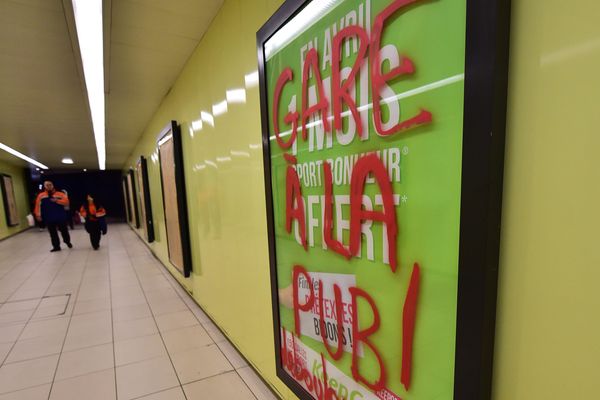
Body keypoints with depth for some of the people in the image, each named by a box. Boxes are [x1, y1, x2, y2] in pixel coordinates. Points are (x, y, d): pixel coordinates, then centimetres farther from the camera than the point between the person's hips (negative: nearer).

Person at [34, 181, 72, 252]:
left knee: (64, 230, 9)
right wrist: (38, 215, -5)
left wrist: (57, 200, -22)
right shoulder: (41, 196, 4)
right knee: (52, 233, 8)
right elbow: (38, 205, 2)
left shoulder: (60, 194, -1)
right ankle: (56, 246, 17)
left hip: (61, 217, -2)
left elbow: (66, 202, -11)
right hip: (48, 219, 2)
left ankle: (68, 242, 33)